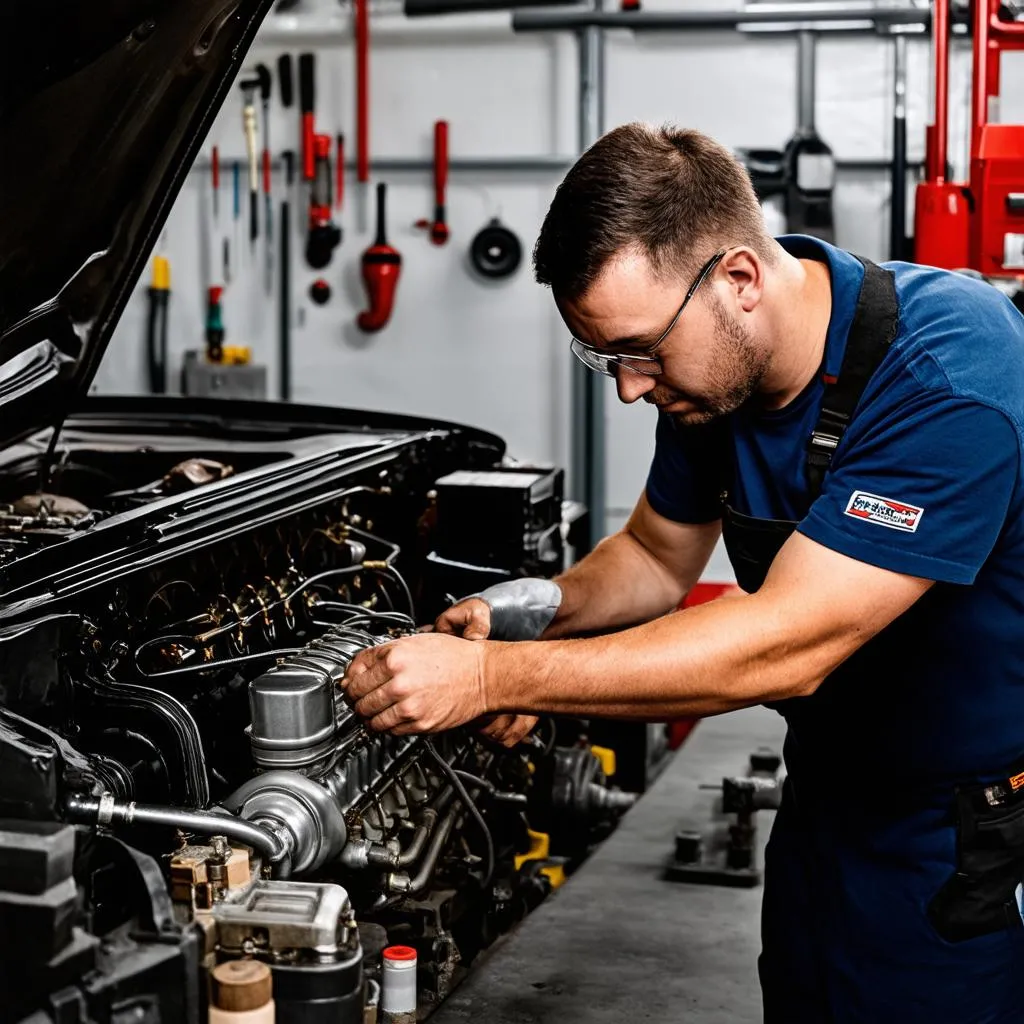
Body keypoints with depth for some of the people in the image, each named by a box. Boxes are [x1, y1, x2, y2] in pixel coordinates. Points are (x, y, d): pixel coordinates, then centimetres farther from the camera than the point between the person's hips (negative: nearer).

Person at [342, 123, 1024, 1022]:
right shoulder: (711, 366, -6)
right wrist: (547, 608, -13)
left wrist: (493, 677, -35)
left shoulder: (947, 375, -31)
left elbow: (784, 649, -35)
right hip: (836, 804, 7)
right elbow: (657, 556, 10)